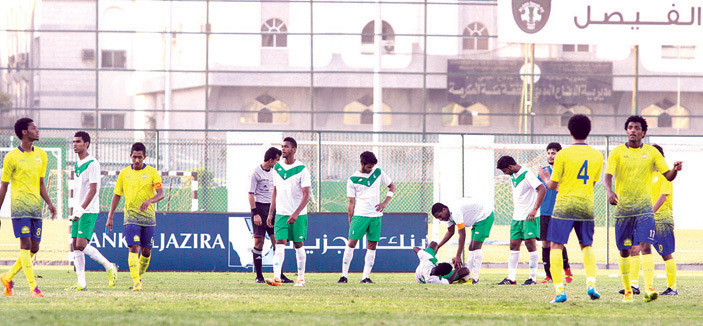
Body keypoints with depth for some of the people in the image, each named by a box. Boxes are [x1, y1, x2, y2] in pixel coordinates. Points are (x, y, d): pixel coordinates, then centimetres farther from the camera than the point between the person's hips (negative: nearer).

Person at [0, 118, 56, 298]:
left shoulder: (41, 155, 12)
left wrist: (49, 202, 4)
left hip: (36, 207, 6)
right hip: (20, 206, -6)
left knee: (34, 247, 4)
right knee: (26, 244, -13)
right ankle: (33, 287, -15)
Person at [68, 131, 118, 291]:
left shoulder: (92, 164, -11)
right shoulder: (77, 164, 16)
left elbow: (93, 190, -17)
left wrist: (81, 210, -22)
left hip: (89, 211, -9)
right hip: (78, 211, 9)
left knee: (81, 244, -17)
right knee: (76, 245, 2)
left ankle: (109, 266, -1)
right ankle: (81, 283, 3)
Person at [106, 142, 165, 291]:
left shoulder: (152, 172, 0)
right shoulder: (124, 173, 6)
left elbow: (161, 194, -10)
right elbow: (117, 195, 13)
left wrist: (149, 201, -31)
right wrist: (110, 217, 9)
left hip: (148, 217, 0)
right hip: (131, 216, 0)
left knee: (146, 251, 6)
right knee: (134, 248, -15)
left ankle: (139, 278, 30)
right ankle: (136, 283, -21)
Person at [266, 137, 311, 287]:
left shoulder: (302, 169, -8)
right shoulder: (277, 168, 8)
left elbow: (306, 195, -11)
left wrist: (296, 213, -21)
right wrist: (271, 213, 11)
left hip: (298, 215, -3)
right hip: (281, 213, 3)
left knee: (298, 245, 4)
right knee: (280, 244, -10)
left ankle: (301, 278, 16)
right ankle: (276, 277, -20)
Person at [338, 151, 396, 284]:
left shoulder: (378, 173, 7)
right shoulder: (353, 179, -1)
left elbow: (392, 187, 16)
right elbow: (351, 202, 0)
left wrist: (385, 203, 1)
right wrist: (351, 221, -2)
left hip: (376, 216, 3)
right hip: (360, 215, -3)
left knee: (372, 245, 2)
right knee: (351, 243, -10)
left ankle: (366, 277, 6)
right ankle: (344, 275, -7)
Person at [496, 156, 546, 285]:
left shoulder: (527, 175, -15)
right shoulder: (512, 176, 12)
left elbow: (542, 189, -22)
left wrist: (535, 210, -24)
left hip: (529, 216, -8)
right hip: (517, 216, 8)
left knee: (530, 243, -7)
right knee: (514, 244, 4)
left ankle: (533, 277, -2)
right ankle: (511, 278, 6)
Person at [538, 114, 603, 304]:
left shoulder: (563, 155, -6)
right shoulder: (597, 156, 6)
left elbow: (552, 186, -1)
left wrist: (546, 179, 22)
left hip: (564, 206, -4)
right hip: (586, 207, 4)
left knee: (556, 246, 0)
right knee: (587, 246, 17)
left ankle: (559, 290, -11)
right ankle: (591, 283, -2)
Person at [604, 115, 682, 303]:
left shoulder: (651, 153, 5)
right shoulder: (617, 152, 2)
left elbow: (668, 176, 4)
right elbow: (608, 176, -8)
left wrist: (675, 170, -20)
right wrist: (610, 191, -29)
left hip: (644, 208, -1)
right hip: (623, 208, 1)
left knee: (645, 246, -17)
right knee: (624, 251, 6)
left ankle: (649, 288, -27)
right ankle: (627, 291, 20)